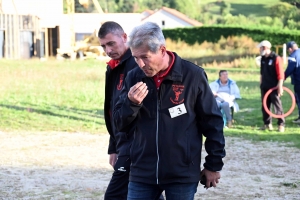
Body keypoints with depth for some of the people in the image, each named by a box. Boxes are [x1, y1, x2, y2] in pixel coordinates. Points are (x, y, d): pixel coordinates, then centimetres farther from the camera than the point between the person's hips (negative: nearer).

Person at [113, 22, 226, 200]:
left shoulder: (192, 76, -7)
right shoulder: (134, 77, 2)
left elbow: (212, 122, 0)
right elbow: (120, 124, 6)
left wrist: (214, 164, 2)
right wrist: (131, 103, -14)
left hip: (183, 173, -3)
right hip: (143, 172, 3)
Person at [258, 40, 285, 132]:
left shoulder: (276, 58, -12)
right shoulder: (263, 59, 10)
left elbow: (280, 74, -15)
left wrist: (280, 86, -18)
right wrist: (261, 84, 17)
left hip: (274, 87, -7)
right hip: (264, 87, 7)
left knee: (277, 107, -4)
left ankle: (281, 124, 0)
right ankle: (267, 124, 18)